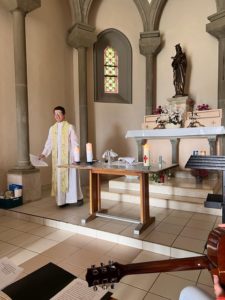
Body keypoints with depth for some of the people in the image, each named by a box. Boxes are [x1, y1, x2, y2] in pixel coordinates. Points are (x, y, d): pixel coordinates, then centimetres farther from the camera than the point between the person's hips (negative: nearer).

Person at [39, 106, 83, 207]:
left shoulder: (69, 127, -3)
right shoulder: (52, 128, 10)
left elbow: (74, 142, -6)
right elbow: (49, 143, 11)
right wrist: (44, 153, -1)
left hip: (69, 157, -4)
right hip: (57, 158, 4)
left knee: (71, 177, 0)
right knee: (59, 178, 5)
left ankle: (78, 198, 12)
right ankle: (63, 199, 14)